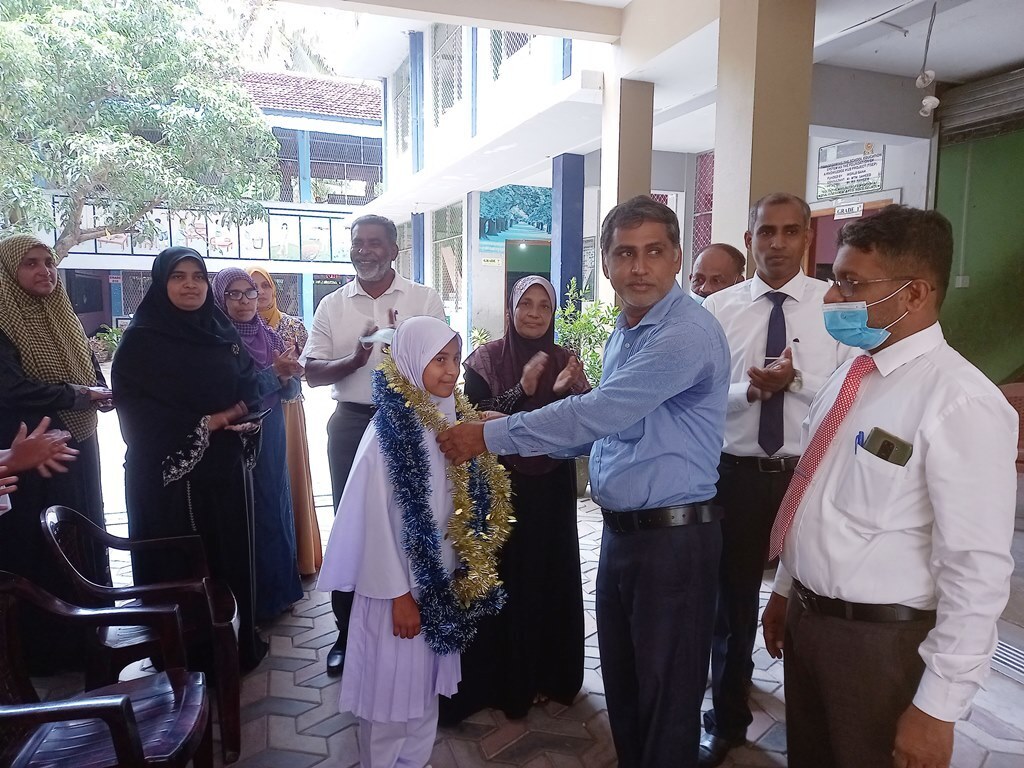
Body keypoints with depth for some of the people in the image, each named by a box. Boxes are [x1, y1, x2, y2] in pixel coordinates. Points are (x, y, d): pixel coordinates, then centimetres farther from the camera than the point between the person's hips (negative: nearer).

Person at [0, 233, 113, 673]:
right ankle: (39, 648, 17)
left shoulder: (64, 321, 11)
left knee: (84, 543, 13)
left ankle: (87, 636, 28)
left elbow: (98, 380, 10)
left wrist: (99, 397, -13)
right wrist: (78, 396, -13)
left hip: (78, 454, 7)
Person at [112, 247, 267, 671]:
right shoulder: (141, 339, -5)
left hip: (226, 466, 5)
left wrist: (234, 413, -10)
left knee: (232, 554, 9)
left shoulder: (223, 331, 10)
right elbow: (137, 411, -11)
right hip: (170, 472, -4)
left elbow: (250, 390, 10)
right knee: (178, 564, 2)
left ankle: (239, 643, 24)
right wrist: (203, 425, -12)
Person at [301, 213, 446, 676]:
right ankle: (348, 631, 23)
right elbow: (313, 373, 3)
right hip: (350, 424, 2)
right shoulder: (332, 306, 7)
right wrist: (354, 361, -16)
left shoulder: (425, 300, 1)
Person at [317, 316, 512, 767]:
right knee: (392, 690, 9)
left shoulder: (455, 421, 2)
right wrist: (398, 594, -14)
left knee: (425, 688, 20)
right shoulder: (390, 432, -18)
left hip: (442, 580, 7)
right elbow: (378, 518, -17)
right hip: (403, 584, -6)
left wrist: (469, 574, 11)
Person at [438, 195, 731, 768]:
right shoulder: (623, 333, 10)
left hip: (674, 537, -8)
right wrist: (529, 444, 9)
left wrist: (491, 437, -19)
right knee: (621, 679, 21)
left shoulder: (689, 334, -20)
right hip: (621, 528, 9)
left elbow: (599, 413, -26)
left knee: (668, 694, 9)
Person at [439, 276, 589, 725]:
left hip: (551, 489, 3)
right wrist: (523, 389, -24)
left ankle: (547, 674, 30)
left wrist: (570, 388, -21)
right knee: (502, 577, 4)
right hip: (500, 486, -2)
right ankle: (501, 678, 24)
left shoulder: (563, 360, 4)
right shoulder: (486, 358, -4)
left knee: (550, 576, 10)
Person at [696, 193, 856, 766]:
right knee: (733, 602, 16)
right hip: (737, 475, 1)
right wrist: (750, 390, -21)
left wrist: (795, 380, -24)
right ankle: (728, 721, 39)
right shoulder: (718, 309, 1)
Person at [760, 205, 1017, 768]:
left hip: (882, 642, -7)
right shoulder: (848, 377, 4)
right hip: (806, 616, 7)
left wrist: (938, 707, -17)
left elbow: (978, 570, -21)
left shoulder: (960, 402, -21)